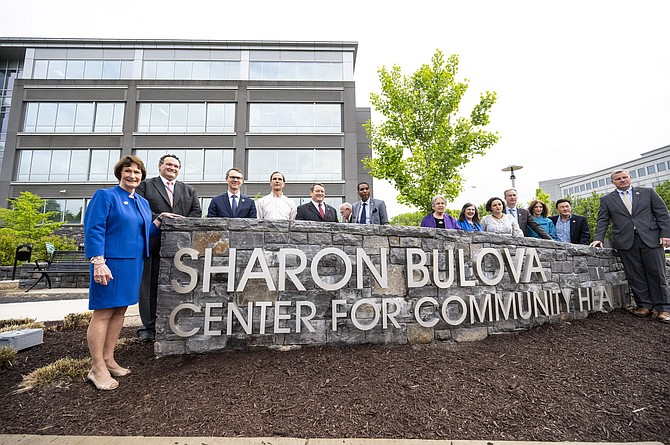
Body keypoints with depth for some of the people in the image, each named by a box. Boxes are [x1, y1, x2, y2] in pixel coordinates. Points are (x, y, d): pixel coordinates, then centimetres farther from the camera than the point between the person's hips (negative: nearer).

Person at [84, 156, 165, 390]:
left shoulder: (143, 202, 16)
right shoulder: (105, 195, -4)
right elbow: (94, 229, -13)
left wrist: (158, 221, 2)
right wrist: (98, 262, -21)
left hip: (134, 263, 7)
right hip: (111, 262, -7)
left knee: (120, 311, 11)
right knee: (103, 313, -1)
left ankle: (108, 360, 23)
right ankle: (97, 368, 9)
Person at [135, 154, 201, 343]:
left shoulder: (190, 190, 18)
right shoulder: (145, 185, 10)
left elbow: (197, 212, 8)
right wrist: (159, 217, -16)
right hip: (153, 244, -2)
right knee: (150, 287, 3)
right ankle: (149, 327, 15)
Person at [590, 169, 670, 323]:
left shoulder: (648, 192, 11)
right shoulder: (606, 199, 10)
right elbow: (602, 221, 6)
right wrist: (598, 238, -7)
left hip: (651, 239, 0)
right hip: (625, 241, 0)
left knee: (657, 274, 1)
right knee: (635, 276, 2)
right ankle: (645, 305, 11)